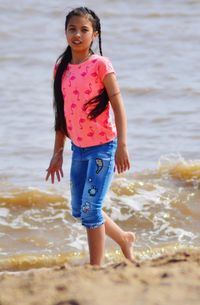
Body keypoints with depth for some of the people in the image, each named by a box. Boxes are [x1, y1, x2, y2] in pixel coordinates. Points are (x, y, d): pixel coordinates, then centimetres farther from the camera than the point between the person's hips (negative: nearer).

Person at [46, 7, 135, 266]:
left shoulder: (100, 64, -10)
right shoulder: (62, 68, 6)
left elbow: (118, 107, -12)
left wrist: (122, 146, -19)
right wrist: (58, 152, 15)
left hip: (102, 147, -7)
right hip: (78, 148, 7)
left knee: (90, 210, -8)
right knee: (79, 210, 14)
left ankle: (96, 268, 2)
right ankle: (124, 238, 36)